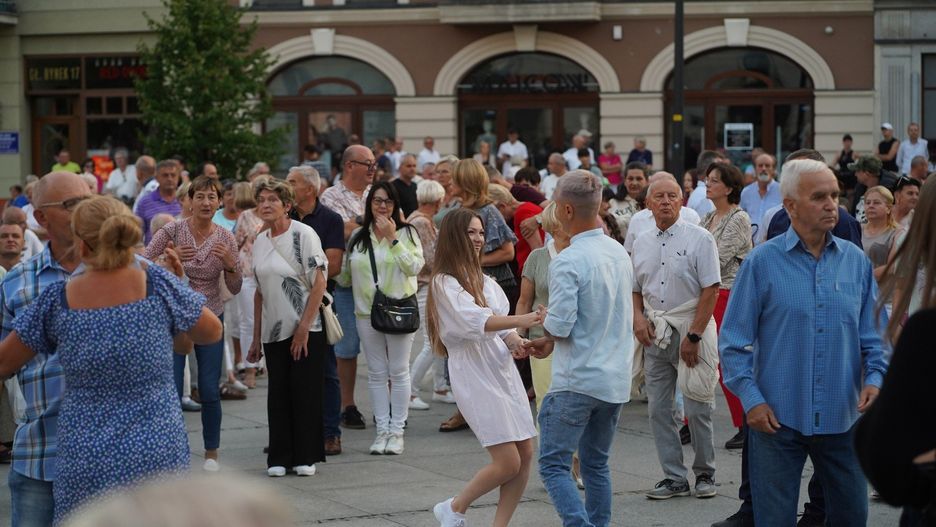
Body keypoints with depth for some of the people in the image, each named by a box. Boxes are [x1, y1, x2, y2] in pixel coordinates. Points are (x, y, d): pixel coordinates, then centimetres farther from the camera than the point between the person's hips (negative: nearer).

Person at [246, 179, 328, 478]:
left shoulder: (303, 234, -8)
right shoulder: (260, 242, 10)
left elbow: (319, 283, -12)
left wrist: (304, 327, -17)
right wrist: (256, 338, 13)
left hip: (306, 330, -5)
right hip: (274, 330, 5)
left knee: (305, 392, -2)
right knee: (278, 394, 4)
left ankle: (306, 457, 7)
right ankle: (279, 458, 10)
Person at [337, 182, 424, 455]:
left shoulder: (406, 232, 1)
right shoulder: (358, 237, 11)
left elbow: (414, 266, -14)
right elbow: (346, 275, 19)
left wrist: (392, 238, -14)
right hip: (367, 310, 3)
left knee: (399, 371, 0)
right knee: (376, 372, 6)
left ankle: (396, 430, 5)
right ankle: (382, 429, 11)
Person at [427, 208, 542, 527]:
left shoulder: (485, 281, 16)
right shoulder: (445, 282, -9)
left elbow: (502, 326, 15)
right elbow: (475, 321, -25)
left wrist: (515, 340, -9)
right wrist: (523, 319, -37)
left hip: (503, 369, 8)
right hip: (475, 376, -8)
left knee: (525, 455, 1)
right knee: (508, 462, -10)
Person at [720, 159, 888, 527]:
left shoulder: (856, 261, 5)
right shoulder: (762, 262, -4)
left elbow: (872, 335, 11)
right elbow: (734, 341, -3)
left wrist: (874, 377, -7)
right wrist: (751, 399, -11)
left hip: (842, 419, 3)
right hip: (776, 419, -3)